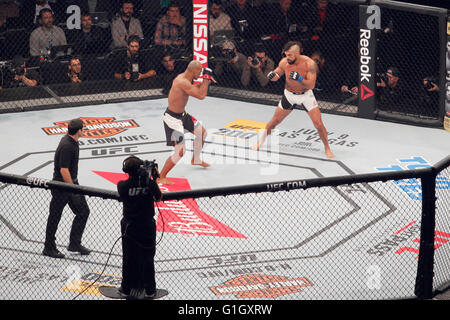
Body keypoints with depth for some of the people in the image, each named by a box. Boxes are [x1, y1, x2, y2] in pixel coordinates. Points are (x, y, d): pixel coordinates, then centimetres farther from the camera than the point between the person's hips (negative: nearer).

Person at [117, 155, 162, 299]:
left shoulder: (123, 185, -16)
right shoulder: (150, 184, -16)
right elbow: (158, 197, 0)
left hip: (129, 226, 0)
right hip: (147, 226, 0)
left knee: (128, 258, 13)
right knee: (147, 258, 11)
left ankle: (127, 288, 21)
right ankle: (149, 290, 17)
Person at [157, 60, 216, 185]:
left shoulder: (184, 77, 0)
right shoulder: (183, 82, -31)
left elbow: (194, 89, 20)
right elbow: (201, 95, -32)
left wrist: (205, 82, 3)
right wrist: (206, 78, -21)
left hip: (182, 114, 10)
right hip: (173, 118, -10)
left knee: (201, 132, 26)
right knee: (180, 152, -10)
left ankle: (195, 160, 49)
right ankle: (161, 177, 4)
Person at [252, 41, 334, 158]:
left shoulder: (309, 64, -26)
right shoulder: (284, 62, -16)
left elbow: (311, 85, -27)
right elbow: (276, 76, 1)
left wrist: (299, 79, -44)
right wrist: (272, 75, -23)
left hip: (306, 95, -2)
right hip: (289, 95, 2)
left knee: (318, 124, -7)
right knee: (275, 121, 10)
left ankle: (327, 149, 12)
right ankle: (260, 141, 31)